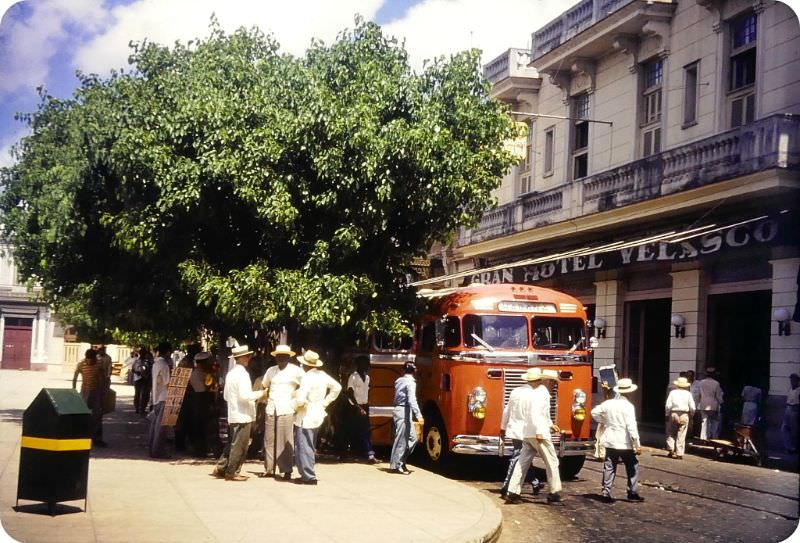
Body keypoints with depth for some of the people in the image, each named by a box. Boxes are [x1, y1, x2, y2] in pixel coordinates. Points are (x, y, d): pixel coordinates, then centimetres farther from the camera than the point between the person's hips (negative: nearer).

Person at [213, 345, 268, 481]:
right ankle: (232, 473, 3)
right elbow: (244, 395, -23)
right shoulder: (242, 374, -15)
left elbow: (226, 396, 19)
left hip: (232, 416, 9)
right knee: (239, 446, -1)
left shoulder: (230, 374, 14)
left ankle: (220, 468, 17)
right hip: (243, 416, -9)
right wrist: (260, 393, -10)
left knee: (232, 444, 17)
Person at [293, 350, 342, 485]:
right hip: (318, 416, 9)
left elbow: (300, 399, -27)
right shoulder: (322, 375, 5)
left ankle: (308, 476, -1)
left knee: (304, 447, -2)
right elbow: (337, 387, 17)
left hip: (306, 418, -9)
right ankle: (309, 474, 24)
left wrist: (295, 406, -5)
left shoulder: (307, 377, -20)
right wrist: (325, 402, 16)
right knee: (310, 447, 18)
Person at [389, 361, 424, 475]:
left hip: (398, 409, 9)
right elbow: (412, 400, -21)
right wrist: (418, 415, -24)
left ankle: (401, 461, 14)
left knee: (412, 438, 13)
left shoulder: (399, 381, 14)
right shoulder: (410, 382, -11)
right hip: (403, 412, -9)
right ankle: (395, 465, -1)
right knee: (401, 440, -4)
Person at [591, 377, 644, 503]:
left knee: (609, 468, 8)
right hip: (625, 443, -5)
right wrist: (637, 445, -15)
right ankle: (632, 493, 12)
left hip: (610, 441, 5)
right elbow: (631, 427, -19)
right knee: (632, 467, 10)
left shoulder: (609, 403, 2)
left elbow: (594, 412, 14)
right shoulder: (628, 406, -15)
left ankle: (606, 493, 6)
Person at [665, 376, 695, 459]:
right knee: (681, 435, 4)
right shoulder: (688, 394, 2)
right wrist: (691, 416, 14)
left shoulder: (673, 392, 0)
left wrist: (667, 415, 5)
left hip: (673, 414, 0)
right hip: (684, 415, 0)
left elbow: (668, 405, -4)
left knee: (671, 433, 12)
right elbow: (692, 407, -1)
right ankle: (679, 453, 2)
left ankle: (671, 450, -1)